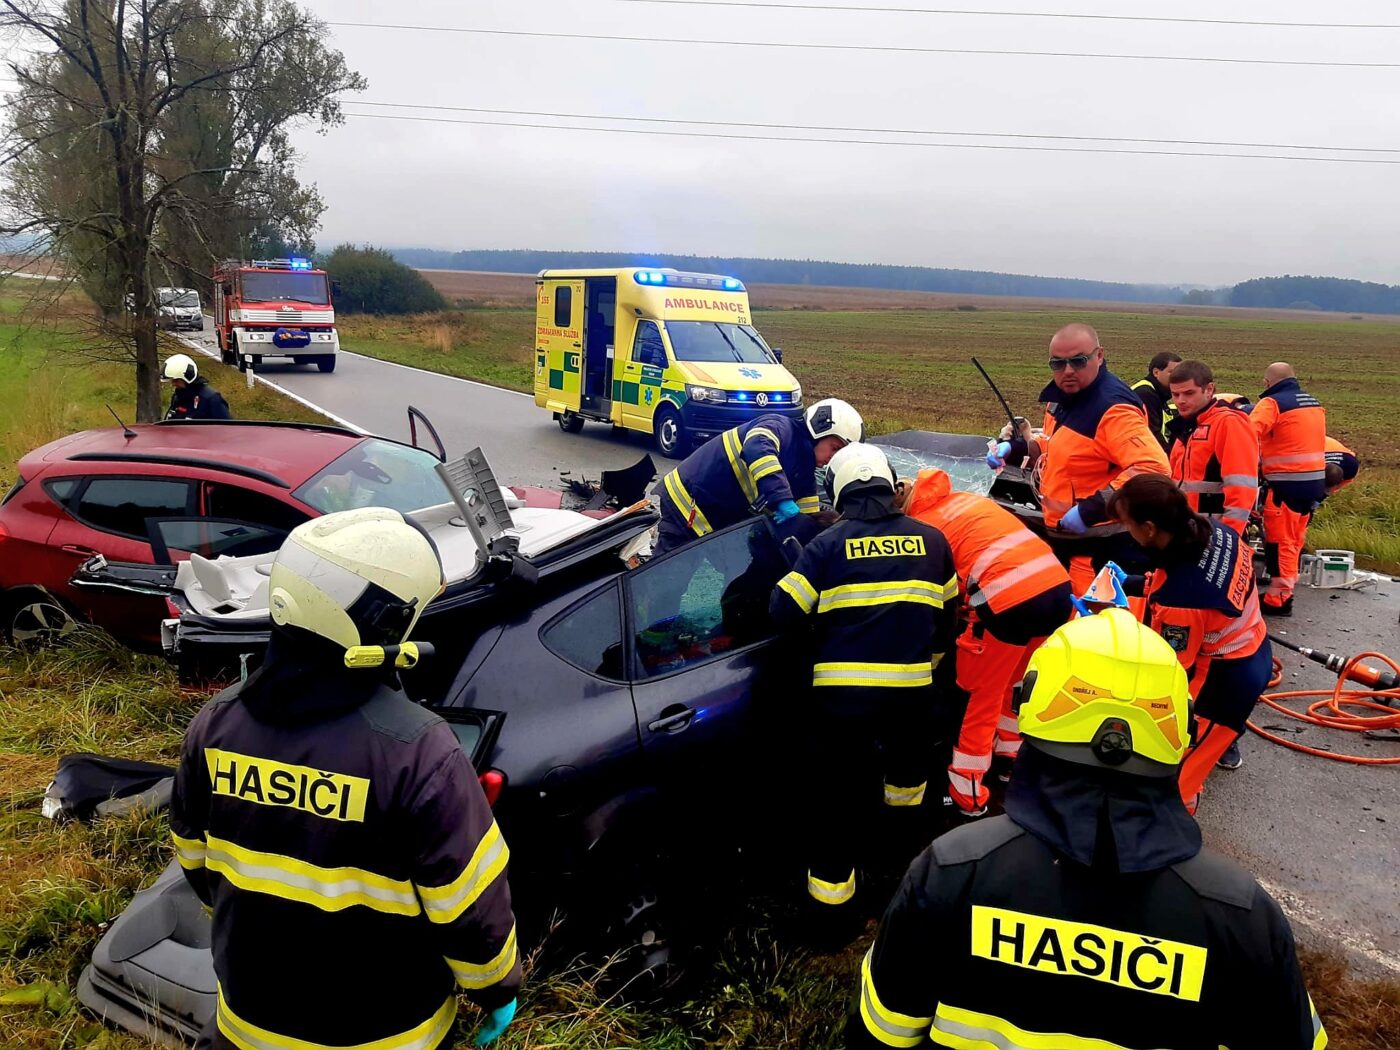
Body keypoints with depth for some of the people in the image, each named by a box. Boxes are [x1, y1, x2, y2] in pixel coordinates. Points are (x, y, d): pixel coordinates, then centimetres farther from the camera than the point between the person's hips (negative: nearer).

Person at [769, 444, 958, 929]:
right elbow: (947, 613, 18)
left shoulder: (828, 543, -2)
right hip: (911, 686, 3)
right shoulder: (931, 540, 7)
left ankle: (832, 895, 14)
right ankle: (905, 836, 52)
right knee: (907, 761, 31)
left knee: (835, 789, 9)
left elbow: (784, 611, -5)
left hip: (841, 689, -3)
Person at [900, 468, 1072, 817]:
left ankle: (966, 792, 21)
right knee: (1011, 681, 30)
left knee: (983, 695, 12)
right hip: (1058, 585, 7)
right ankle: (1011, 756, 46)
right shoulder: (966, 499, 25)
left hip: (1009, 599, -7)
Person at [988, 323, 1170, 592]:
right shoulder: (1063, 395, 7)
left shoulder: (1113, 409, -23)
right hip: (1062, 536, 10)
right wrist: (1014, 447, 8)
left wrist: (1092, 509, -33)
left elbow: (1154, 468, -34)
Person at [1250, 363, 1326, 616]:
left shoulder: (1271, 403, -11)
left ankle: (1279, 599, 1)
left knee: (1280, 540, -1)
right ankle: (1288, 584, 31)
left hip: (1287, 483, -8)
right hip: (1315, 480, 8)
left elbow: (1249, 435, -24)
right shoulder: (1315, 403, 14)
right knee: (1295, 537, 20)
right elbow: (1311, 439, 18)